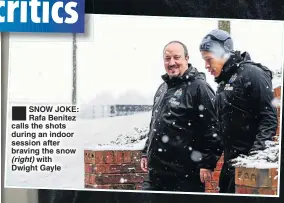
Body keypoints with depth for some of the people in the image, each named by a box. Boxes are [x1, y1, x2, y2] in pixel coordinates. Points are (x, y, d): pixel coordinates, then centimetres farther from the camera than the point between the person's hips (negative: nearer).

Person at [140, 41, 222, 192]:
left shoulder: (198, 87, -10)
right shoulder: (163, 88, 17)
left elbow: (213, 128, -16)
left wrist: (208, 163, -18)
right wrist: (146, 153, 23)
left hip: (185, 176, -8)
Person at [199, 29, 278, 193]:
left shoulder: (252, 73, -11)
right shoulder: (224, 81, 15)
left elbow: (269, 117, -17)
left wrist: (256, 153, -24)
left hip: (248, 158, -9)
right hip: (231, 159, 9)